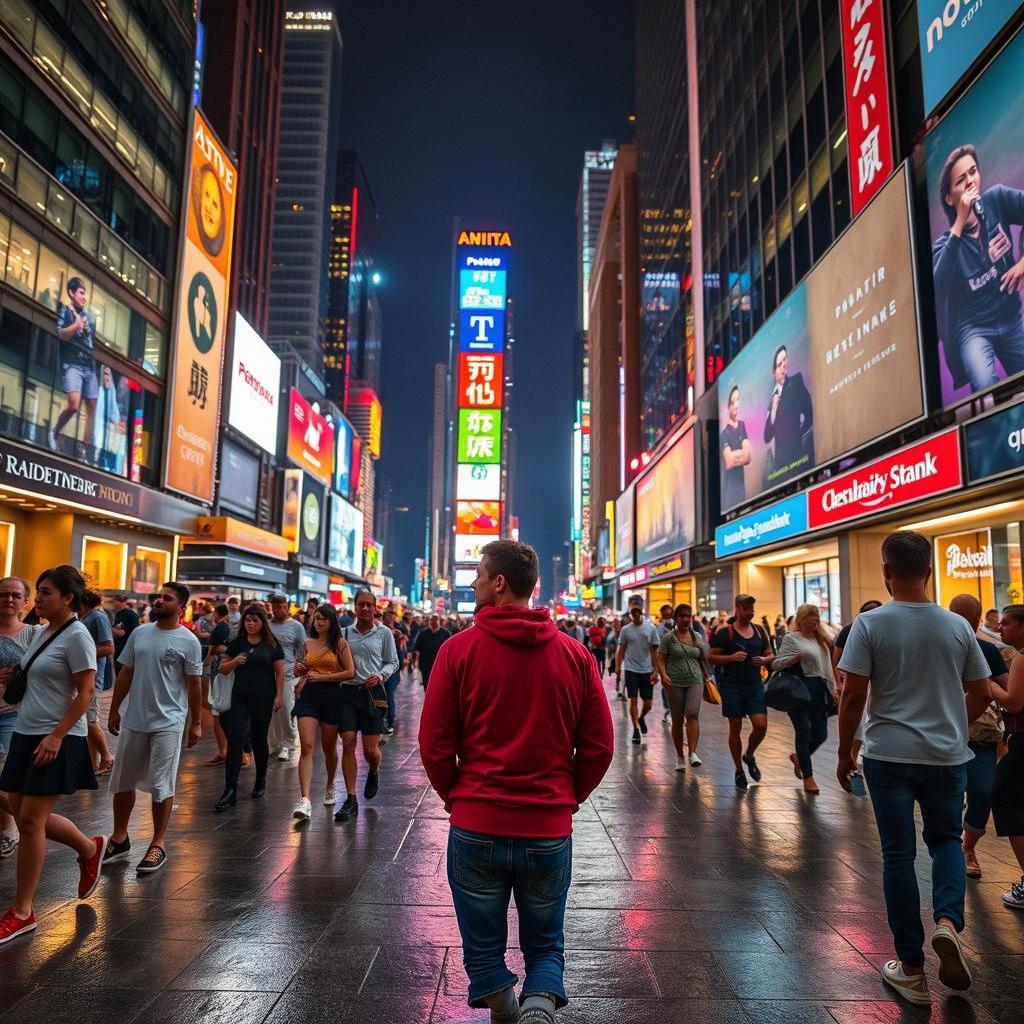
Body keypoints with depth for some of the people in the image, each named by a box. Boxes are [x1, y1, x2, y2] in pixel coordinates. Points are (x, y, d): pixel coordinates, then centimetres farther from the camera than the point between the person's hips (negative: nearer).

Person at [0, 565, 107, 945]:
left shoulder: (76, 636, -15)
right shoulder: (41, 632, 10)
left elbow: (85, 693, -17)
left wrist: (56, 736, -21)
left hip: (56, 740, -9)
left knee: (31, 821, -3)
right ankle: (90, 848, 34)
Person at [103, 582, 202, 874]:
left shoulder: (188, 641, -8)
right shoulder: (139, 633, 5)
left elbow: (194, 684, -5)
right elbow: (126, 674, 12)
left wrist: (196, 723, -3)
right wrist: (114, 709, 11)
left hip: (168, 724, -5)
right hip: (133, 721, 5)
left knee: (162, 787, 2)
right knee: (122, 782, 15)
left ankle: (158, 845, 16)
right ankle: (119, 838, 32)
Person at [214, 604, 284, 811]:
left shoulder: (272, 644, 0)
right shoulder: (237, 643, 6)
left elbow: (280, 671, 0)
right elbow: (223, 669, 10)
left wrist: (279, 696, -7)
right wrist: (234, 661, -11)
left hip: (263, 699, -2)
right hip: (240, 698, 2)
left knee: (259, 740, 9)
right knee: (235, 741, -7)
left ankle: (261, 782, 29)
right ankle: (230, 790, -5)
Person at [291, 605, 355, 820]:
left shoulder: (341, 644, -1)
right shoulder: (307, 643, 11)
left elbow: (350, 672, -9)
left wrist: (321, 677, -14)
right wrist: (299, 670, 0)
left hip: (332, 696, -2)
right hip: (308, 696, 2)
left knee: (329, 747, 13)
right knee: (306, 747, -11)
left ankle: (330, 786, 38)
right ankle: (304, 800, -17)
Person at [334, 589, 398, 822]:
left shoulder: (384, 632, 3)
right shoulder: (345, 633, 9)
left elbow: (393, 662, 7)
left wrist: (380, 675, -11)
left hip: (372, 692, -2)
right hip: (348, 691, 2)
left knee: (370, 749, 0)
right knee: (348, 744, -4)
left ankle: (373, 773, 36)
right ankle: (351, 800, 7)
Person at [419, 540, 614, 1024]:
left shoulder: (459, 649, -10)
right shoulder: (575, 654, -4)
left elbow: (434, 746, -7)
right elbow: (598, 748, -1)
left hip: (475, 827, -1)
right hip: (550, 831, 2)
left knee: (484, 948, 19)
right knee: (545, 945, 19)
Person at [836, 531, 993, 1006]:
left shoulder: (870, 623, -12)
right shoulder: (957, 626, -2)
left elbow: (853, 696, -13)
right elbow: (981, 695, 5)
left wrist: (844, 752, -1)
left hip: (889, 755, -2)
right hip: (947, 755, 3)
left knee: (898, 854, 9)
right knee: (946, 839, 24)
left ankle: (911, 968, 19)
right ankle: (947, 920, -1)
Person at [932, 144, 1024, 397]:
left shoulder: (997, 200, -4)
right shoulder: (945, 243, -10)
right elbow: (938, 286, -30)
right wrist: (959, 224, -28)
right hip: (975, 328, -3)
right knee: (985, 387, -29)